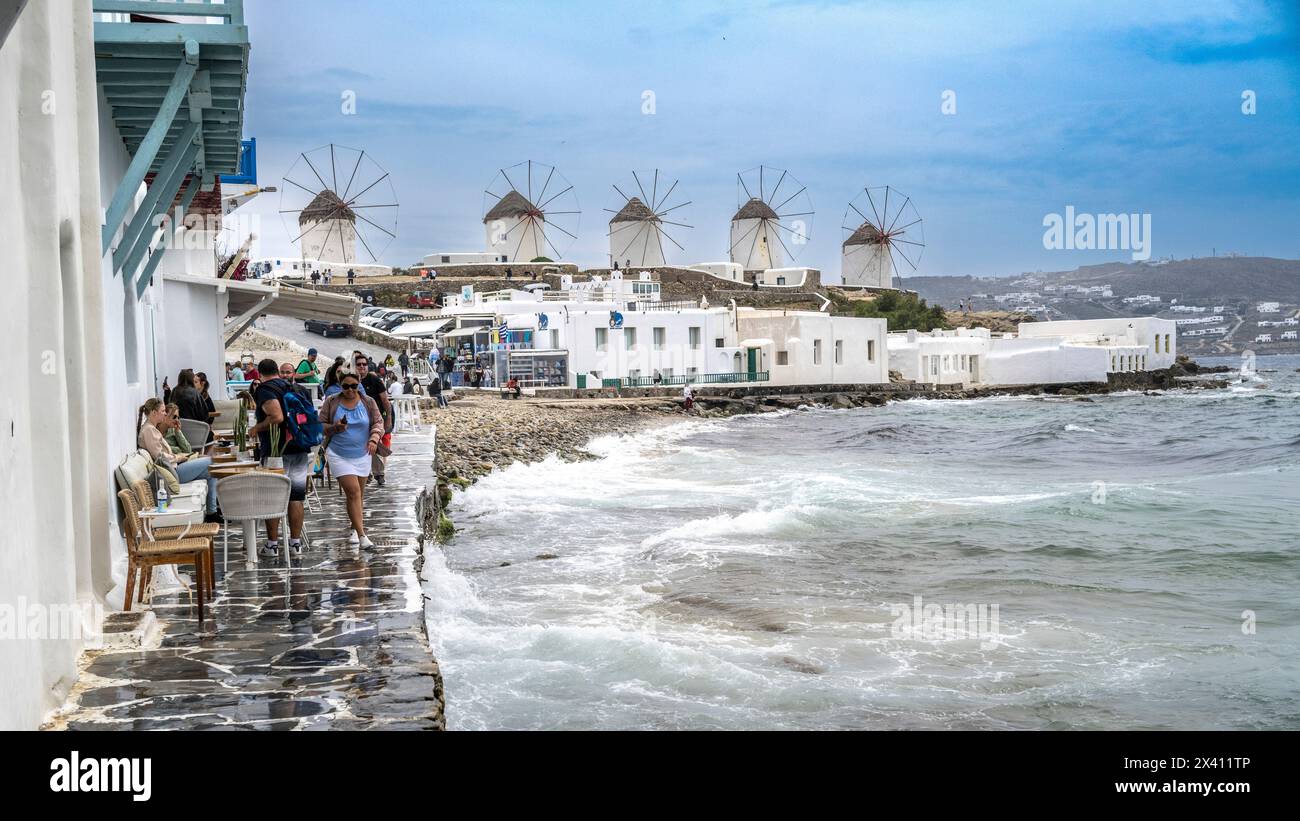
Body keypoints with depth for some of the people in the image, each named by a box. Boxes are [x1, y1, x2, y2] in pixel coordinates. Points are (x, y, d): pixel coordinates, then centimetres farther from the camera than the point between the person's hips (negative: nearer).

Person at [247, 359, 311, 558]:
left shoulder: (264, 390, -8)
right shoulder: (295, 388, 14)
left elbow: (277, 417, -21)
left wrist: (256, 428, -8)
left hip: (276, 451, -6)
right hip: (301, 449, 6)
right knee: (296, 497, 8)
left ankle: (272, 544, 3)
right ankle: (296, 543, 10)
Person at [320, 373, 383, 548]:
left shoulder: (368, 402, 2)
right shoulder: (331, 402, -2)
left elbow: (378, 422, 2)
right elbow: (320, 425, 2)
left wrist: (374, 439, -16)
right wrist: (334, 428, -18)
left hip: (362, 455, 3)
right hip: (338, 455, -3)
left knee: (359, 494, 12)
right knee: (353, 492, -14)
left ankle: (355, 529, 30)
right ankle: (361, 535, -17)